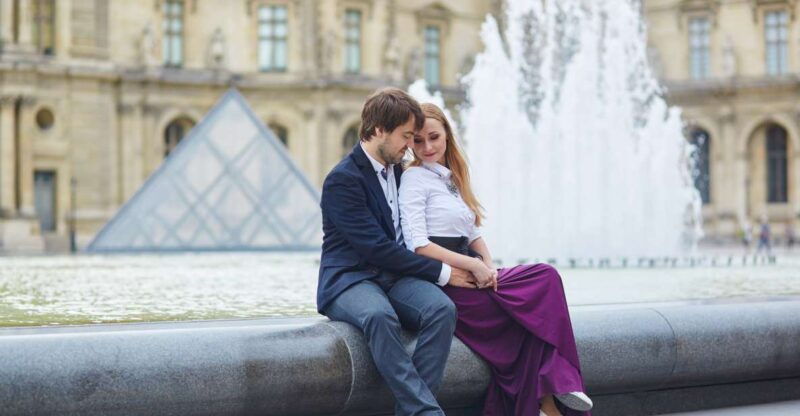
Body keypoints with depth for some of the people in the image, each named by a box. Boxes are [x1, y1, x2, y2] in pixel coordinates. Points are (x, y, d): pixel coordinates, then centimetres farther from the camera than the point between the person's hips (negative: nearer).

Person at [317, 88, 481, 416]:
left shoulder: (397, 170, 17)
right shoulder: (342, 180, -9)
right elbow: (376, 248, -16)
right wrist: (442, 272, -13)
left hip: (395, 276, 6)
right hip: (351, 280, -6)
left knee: (442, 308, -27)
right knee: (379, 315, -40)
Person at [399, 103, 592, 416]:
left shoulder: (452, 177, 22)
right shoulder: (414, 178, -3)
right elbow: (417, 245, -14)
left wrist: (490, 267, 2)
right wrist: (473, 265, -16)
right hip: (444, 281, -7)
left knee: (546, 277, -16)